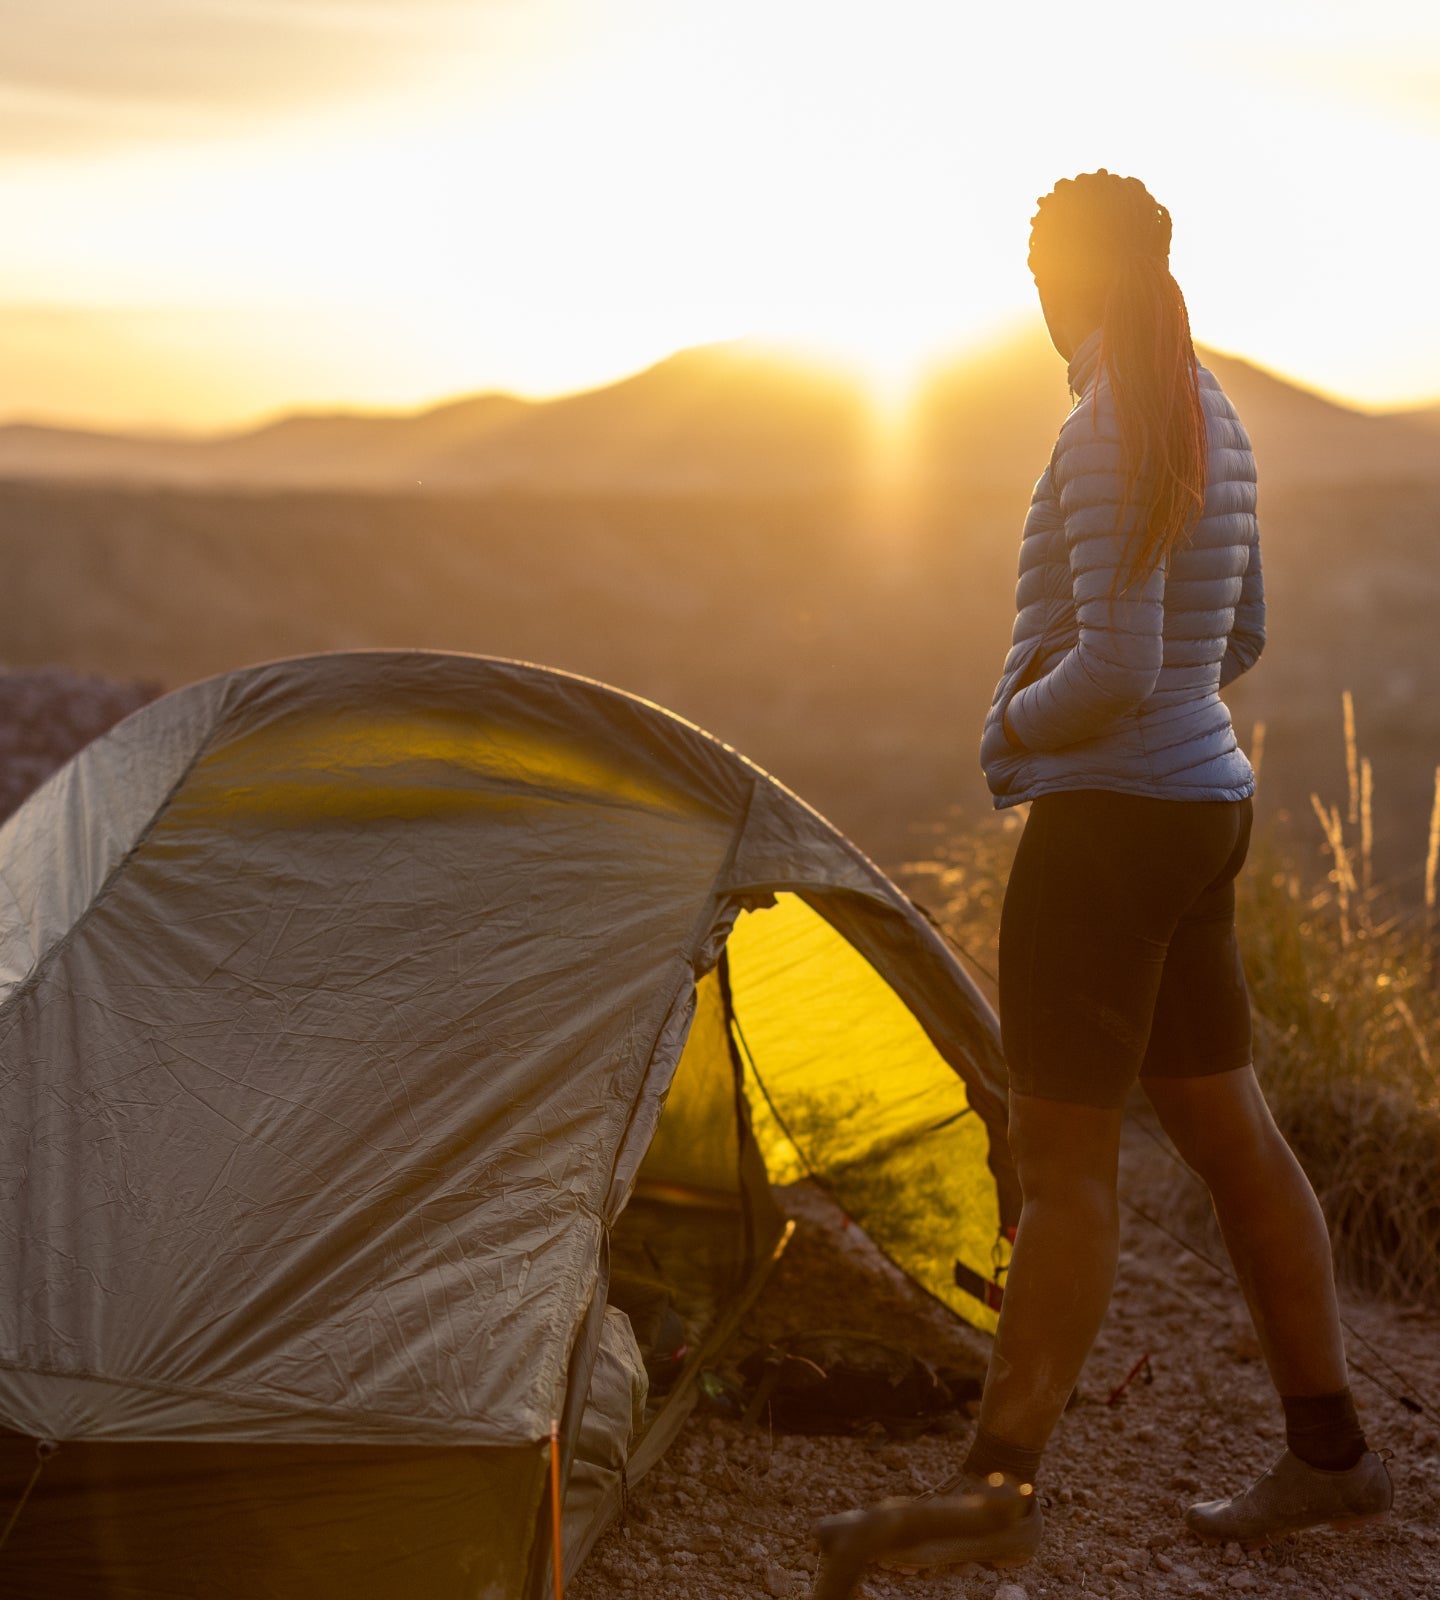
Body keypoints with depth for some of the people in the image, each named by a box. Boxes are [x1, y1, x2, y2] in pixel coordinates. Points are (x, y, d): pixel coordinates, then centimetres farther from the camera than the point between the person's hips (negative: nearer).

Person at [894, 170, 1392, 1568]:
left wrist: (1011, 732, -6)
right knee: (1230, 1135, 15)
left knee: (1062, 1162, -4)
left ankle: (996, 1490, 7)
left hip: (1108, 820, -10)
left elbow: (1116, 671, -25)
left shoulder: (1109, 433, -17)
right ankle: (1329, 1453, 26)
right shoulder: (1212, 419, 13)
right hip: (1205, 802, 10)